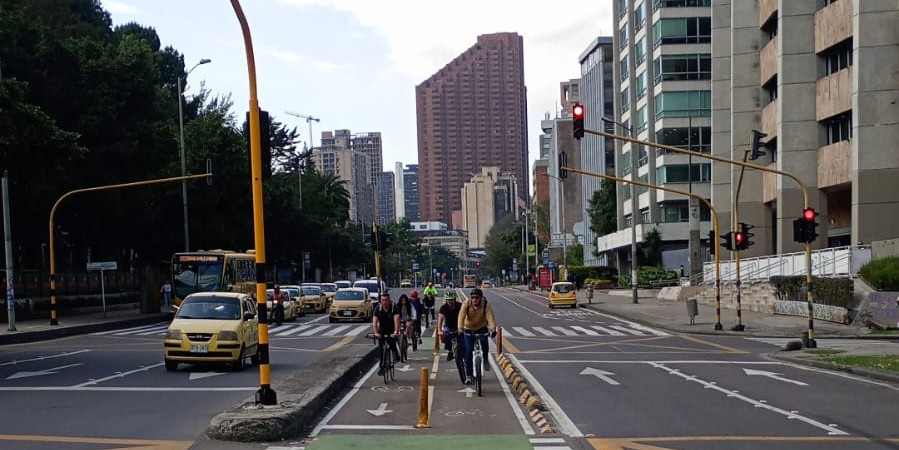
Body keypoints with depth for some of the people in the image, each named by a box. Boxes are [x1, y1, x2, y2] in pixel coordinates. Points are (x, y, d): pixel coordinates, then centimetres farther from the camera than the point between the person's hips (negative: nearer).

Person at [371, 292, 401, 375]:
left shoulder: (394, 308, -21)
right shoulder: (377, 308, -15)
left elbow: (396, 320, -33)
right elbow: (374, 322, -24)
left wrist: (395, 332, -46)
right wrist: (376, 333, -39)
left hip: (392, 331, -2)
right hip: (382, 331, 2)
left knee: (392, 345, -20)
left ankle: (396, 353, 12)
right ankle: (381, 366, 7)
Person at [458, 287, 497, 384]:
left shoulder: (486, 306, -22)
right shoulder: (466, 304, -22)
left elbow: (490, 317, -35)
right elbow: (461, 316, -34)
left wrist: (493, 329, -53)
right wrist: (460, 328, -50)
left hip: (481, 329, 0)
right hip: (468, 330, 0)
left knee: (484, 343, -27)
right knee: (468, 352, -7)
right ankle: (468, 376, 5)